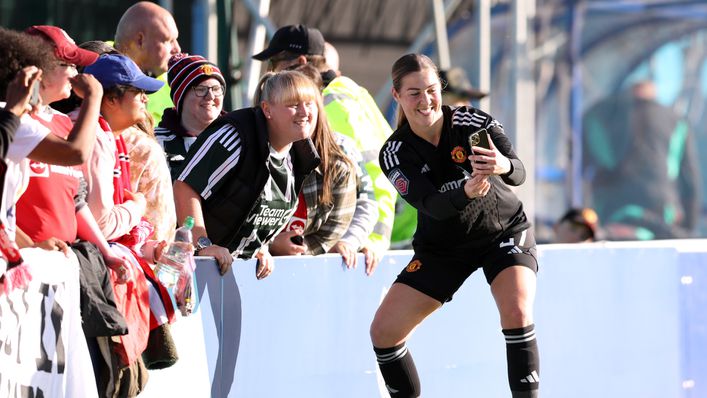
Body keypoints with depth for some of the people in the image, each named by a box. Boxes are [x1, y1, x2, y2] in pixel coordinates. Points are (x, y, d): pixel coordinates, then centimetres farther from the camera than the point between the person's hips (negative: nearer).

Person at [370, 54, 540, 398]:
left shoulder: (472, 122, -19)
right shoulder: (395, 153, -16)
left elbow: (519, 173, -27)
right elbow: (431, 205, -28)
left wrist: (505, 166, -52)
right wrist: (466, 192, -49)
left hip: (504, 231, -2)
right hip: (442, 248, 2)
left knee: (517, 313, -28)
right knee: (383, 331, -7)